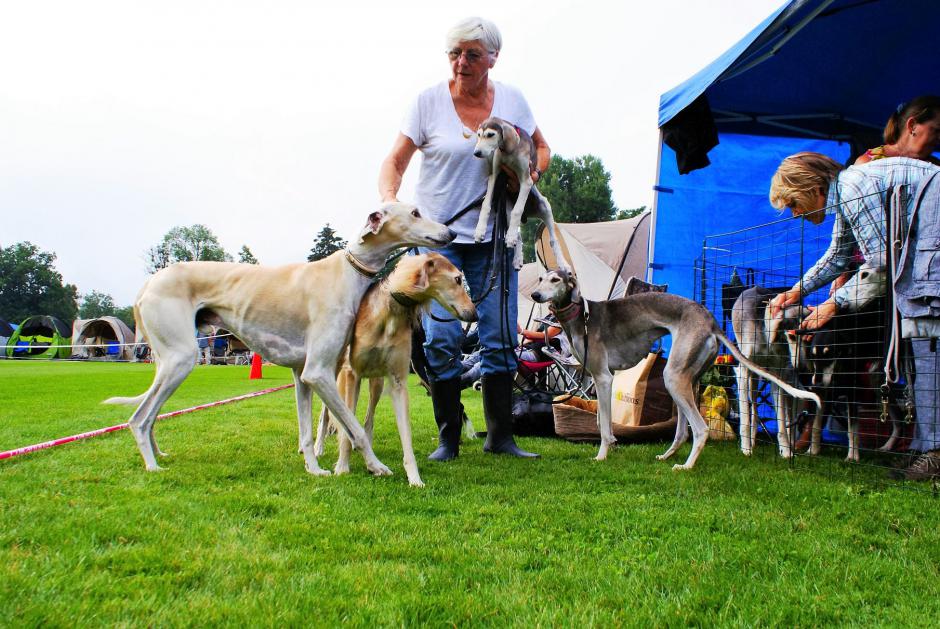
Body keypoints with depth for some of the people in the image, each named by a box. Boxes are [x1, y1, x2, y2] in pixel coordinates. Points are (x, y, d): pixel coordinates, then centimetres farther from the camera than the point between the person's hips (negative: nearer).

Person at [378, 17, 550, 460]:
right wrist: (388, 201, -24)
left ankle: (500, 436, 13)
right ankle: (447, 439, 8)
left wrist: (533, 172, -3)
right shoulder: (429, 102, -5)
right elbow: (395, 162, -5)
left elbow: (541, 148, 18)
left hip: (493, 236, 2)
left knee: (500, 337, 2)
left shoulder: (512, 100, 3)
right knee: (441, 338, -6)